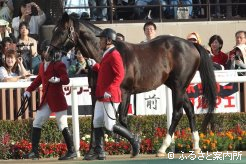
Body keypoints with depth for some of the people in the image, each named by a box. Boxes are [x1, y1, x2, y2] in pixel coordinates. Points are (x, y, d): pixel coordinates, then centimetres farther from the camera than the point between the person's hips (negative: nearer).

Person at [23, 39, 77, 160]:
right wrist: (29, 90, 20)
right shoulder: (42, 65, 14)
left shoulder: (58, 65, -8)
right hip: (46, 100, 8)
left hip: (57, 99, -8)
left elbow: (66, 79, -17)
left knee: (63, 125, -6)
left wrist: (58, 80, -37)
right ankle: (34, 152, 10)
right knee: (36, 123, 7)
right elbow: (39, 79, 25)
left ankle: (72, 152, 3)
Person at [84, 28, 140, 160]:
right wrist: (94, 65, 15)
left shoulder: (114, 55, -15)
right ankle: (99, 153, 10)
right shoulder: (106, 55, 15)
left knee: (110, 125, -9)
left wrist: (109, 90, -28)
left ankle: (133, 141, 4)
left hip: (110, 96, -10)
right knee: (97, 123, 7)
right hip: (101, 96, 10)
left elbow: (119, 75, -22)